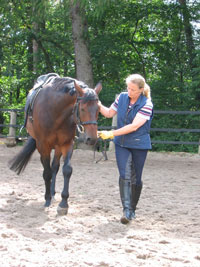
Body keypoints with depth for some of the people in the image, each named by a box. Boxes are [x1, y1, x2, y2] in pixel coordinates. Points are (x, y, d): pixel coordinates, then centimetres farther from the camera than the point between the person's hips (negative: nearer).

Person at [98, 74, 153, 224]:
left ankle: (132, 209, 27)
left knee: (136, 179, 9)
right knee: (125, 175, -14)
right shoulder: (122, 97, 0)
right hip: (122, 144, 3)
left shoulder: (146, 105, -15)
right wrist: (98, 106, -4)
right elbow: (109, 113, 15)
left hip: (139, 145, -2)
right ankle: (126, 210, -19)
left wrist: (112, 134, -26)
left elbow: (134, 126, -23)